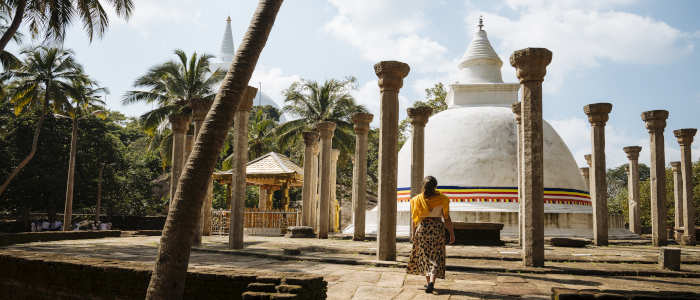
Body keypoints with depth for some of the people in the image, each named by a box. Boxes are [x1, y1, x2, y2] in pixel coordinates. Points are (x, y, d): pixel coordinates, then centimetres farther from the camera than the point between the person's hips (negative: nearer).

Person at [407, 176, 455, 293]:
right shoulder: (442, 199, -5)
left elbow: (415, 218, 3)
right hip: (437, 227, -1)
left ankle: (428, 282, 19)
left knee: (425, 256, 14)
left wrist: (414, 233, 12)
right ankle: (432, 281, -14)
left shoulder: (417, 199, -1)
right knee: (436, 257, 3)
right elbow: (446, 218, -5)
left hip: (422, 228, 2)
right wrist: (452, 233, 3)